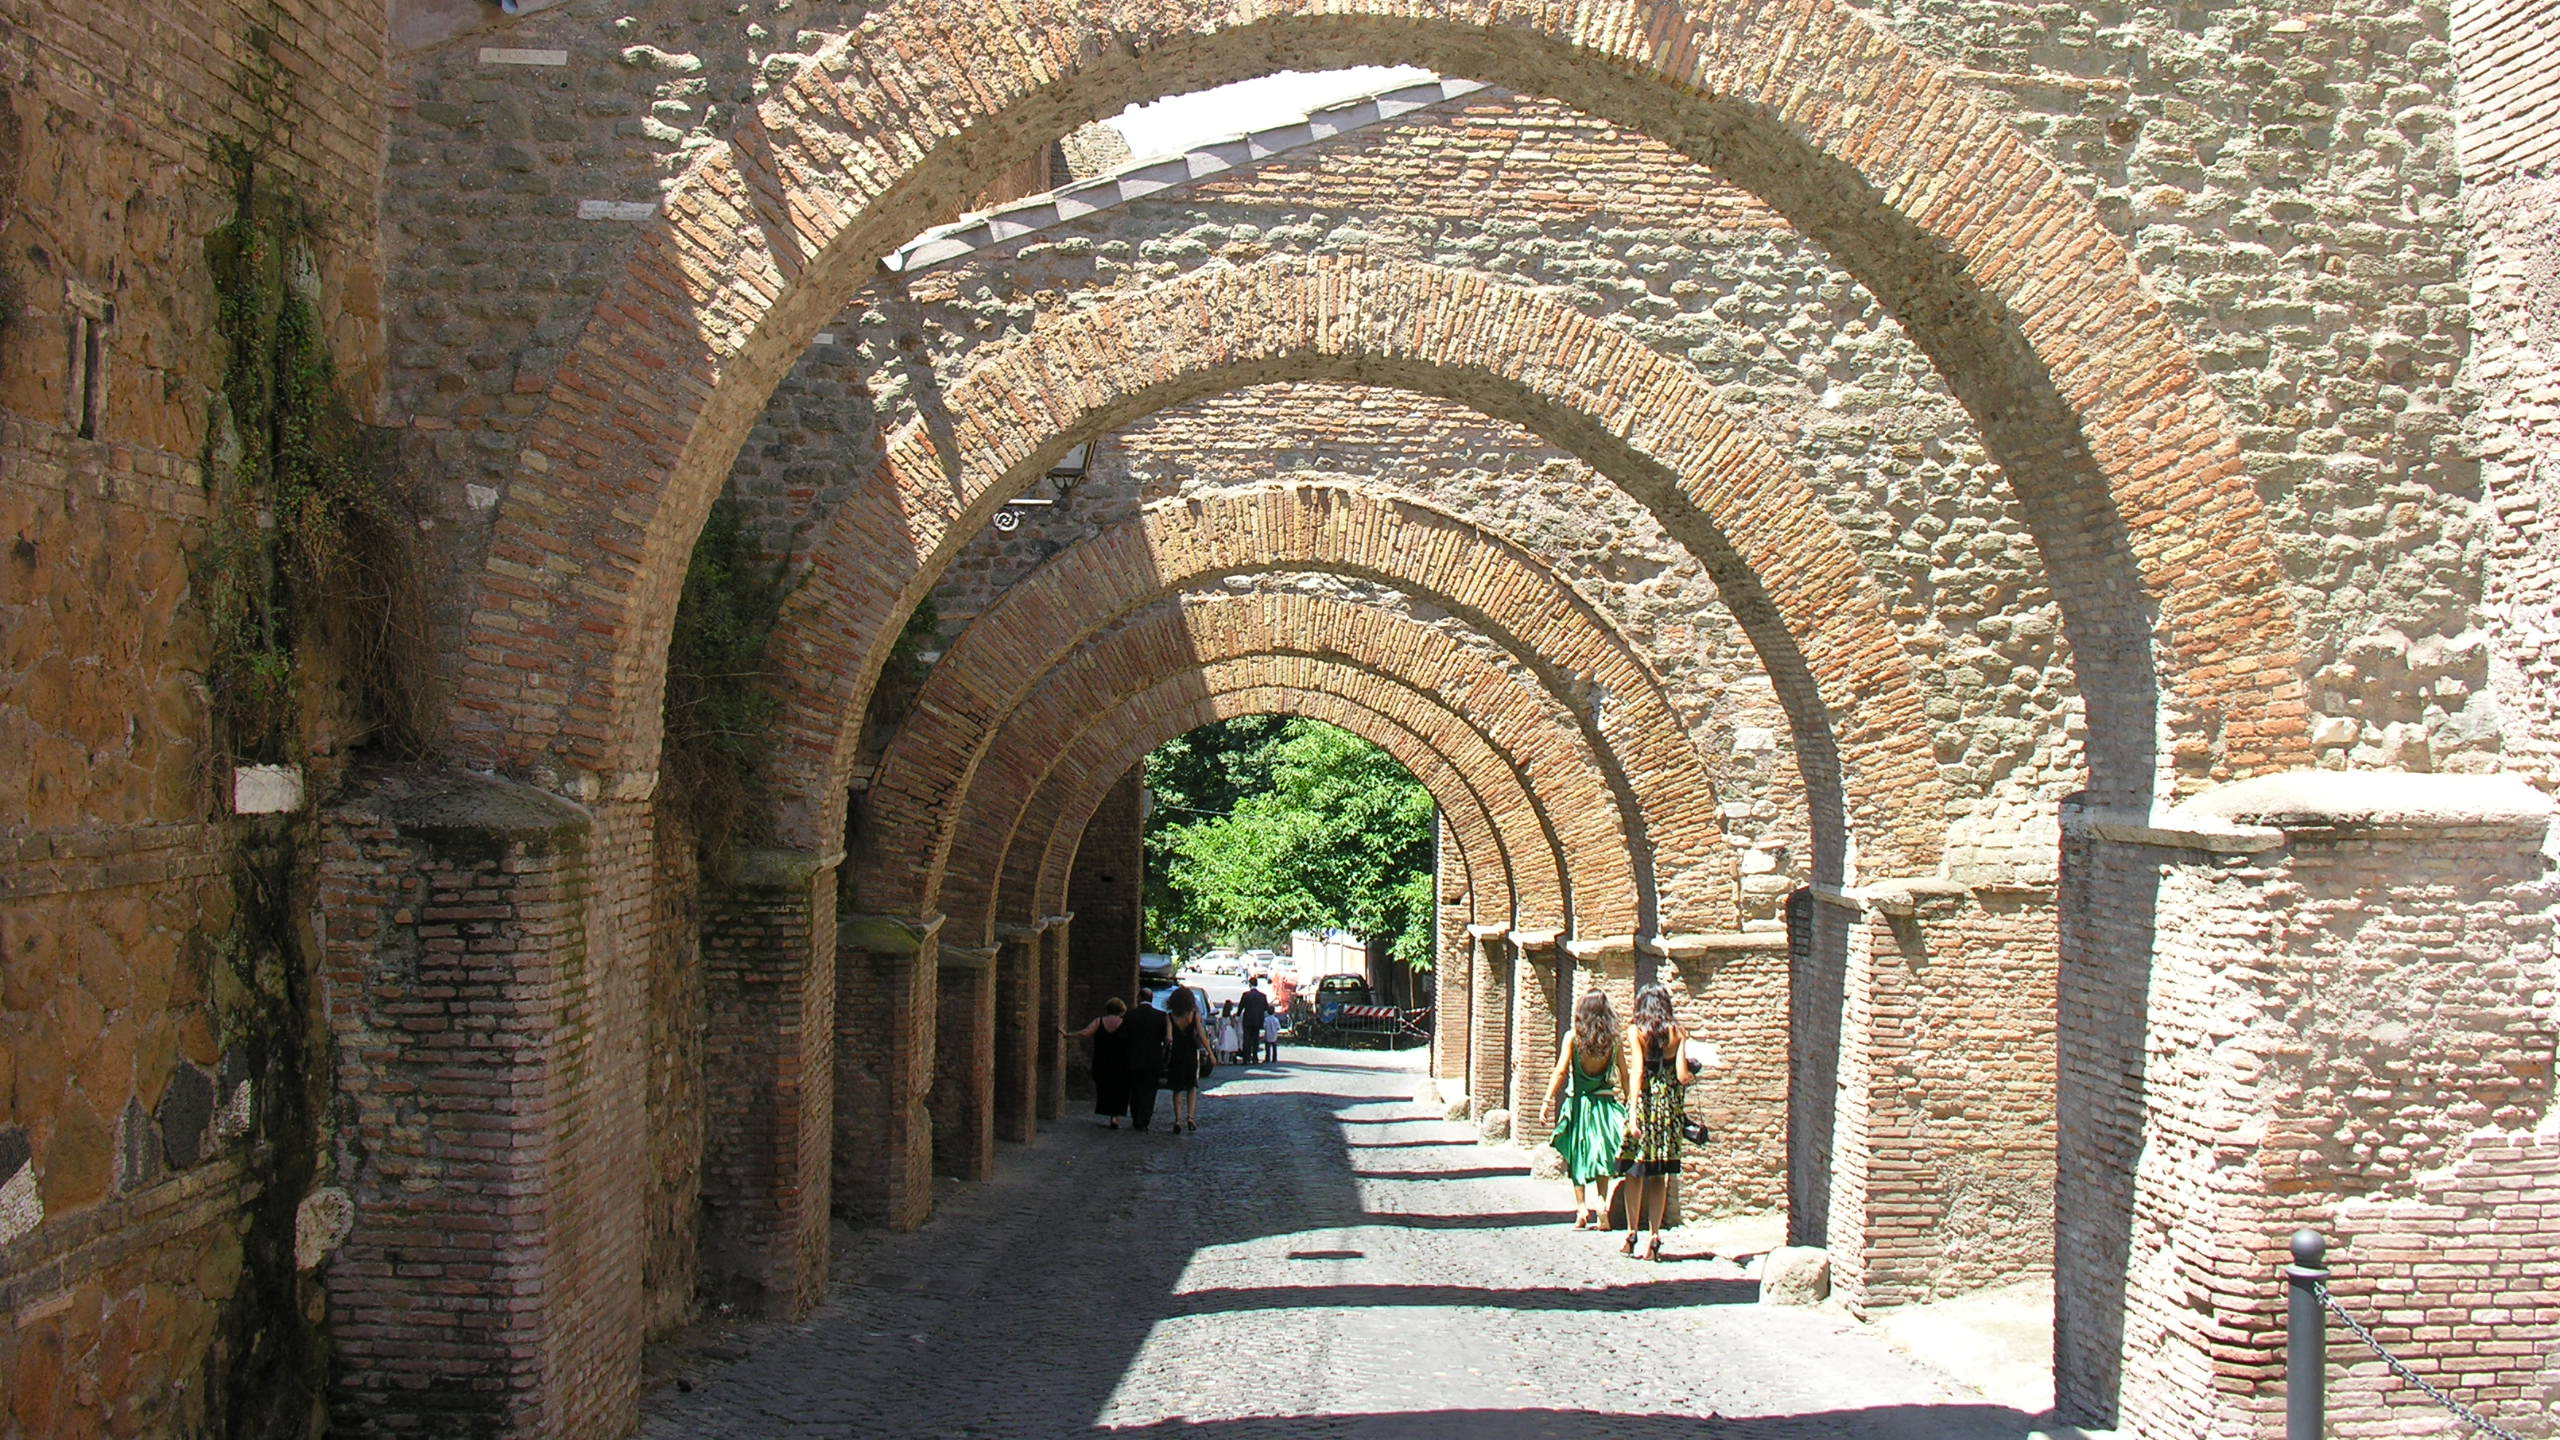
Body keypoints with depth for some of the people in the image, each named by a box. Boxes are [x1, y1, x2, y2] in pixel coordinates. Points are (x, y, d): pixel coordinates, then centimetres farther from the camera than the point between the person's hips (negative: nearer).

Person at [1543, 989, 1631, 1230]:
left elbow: (1561, 1071, -13)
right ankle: (1601, 1203, 2)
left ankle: (1581, 1210, 4)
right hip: (1605, 1102, 2)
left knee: (1577, 1157, 9)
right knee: (1601, 1157, 15)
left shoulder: (1573, 1037, -8)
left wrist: (1549, 1098, -12)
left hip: (1578, 1102, -2)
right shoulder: (1614, 1040, -3)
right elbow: (1625, 1077, -1)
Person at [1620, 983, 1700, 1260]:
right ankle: (1654, 1239, 4)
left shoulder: (1636, 1031, -3)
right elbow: (1682, 1076, -4)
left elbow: (1637, 1071, -13)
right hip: (1669, 1104, 2)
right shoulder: (1677, 1032, 3)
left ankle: (1632, 1235, 9)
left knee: (1635, 1172, 9)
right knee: (1660, 1176, 7)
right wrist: (1692, 1077, 20)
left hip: (1645, 1101, -2)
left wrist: (1634, 1111, -17)